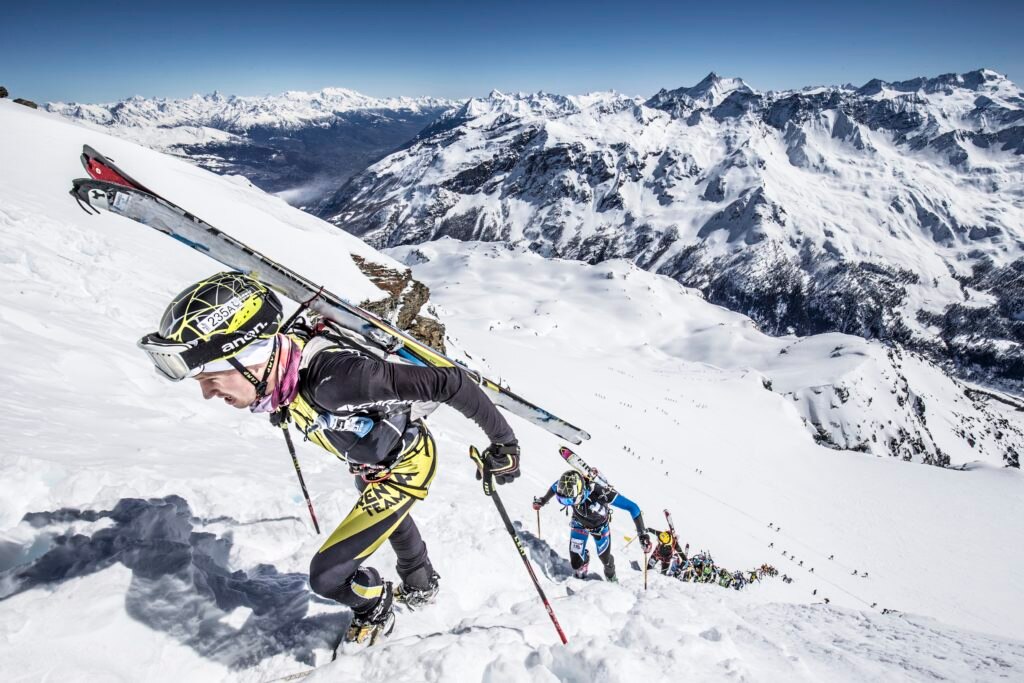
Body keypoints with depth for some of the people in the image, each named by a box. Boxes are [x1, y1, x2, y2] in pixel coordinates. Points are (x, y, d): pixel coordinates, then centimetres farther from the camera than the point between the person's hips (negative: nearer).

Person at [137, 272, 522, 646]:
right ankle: (421, 586, 63)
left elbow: (446, 382, -40)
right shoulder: (274, 374, -21)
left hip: (408, 463, -8)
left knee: (328, 575, -7)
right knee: (389, 520, 33)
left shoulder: (334, 376, -46)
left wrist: (503, 441, -28)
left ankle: (375, 609, 26)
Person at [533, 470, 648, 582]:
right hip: (579, 523, 2)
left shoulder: (600, 493, -48)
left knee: (604, 557, 18)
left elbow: (632, 507, -41)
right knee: (576, 562, -2)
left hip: (600, 525, -1)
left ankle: (611, 577, 56)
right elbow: (555, 486, -10)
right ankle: (580, 578, 38)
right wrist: (543, 500, 1)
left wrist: (642, 533, -45)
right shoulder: (565, 487, -38)